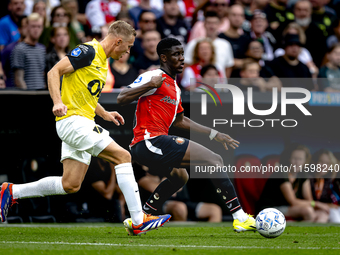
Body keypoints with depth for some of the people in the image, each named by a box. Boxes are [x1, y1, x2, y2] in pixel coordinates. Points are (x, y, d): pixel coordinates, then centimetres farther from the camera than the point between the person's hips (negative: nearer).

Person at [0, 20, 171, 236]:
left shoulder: (103, 61, 19)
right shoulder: (89, 51, -11)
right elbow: (54, 72, -16)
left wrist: (104, 114, 19)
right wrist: (58, 103, -28)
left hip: (82, 125, 10)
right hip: (73, 120, -10)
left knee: (70, 185, 7)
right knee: (123, 156, -16)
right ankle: (139, 221, -16)